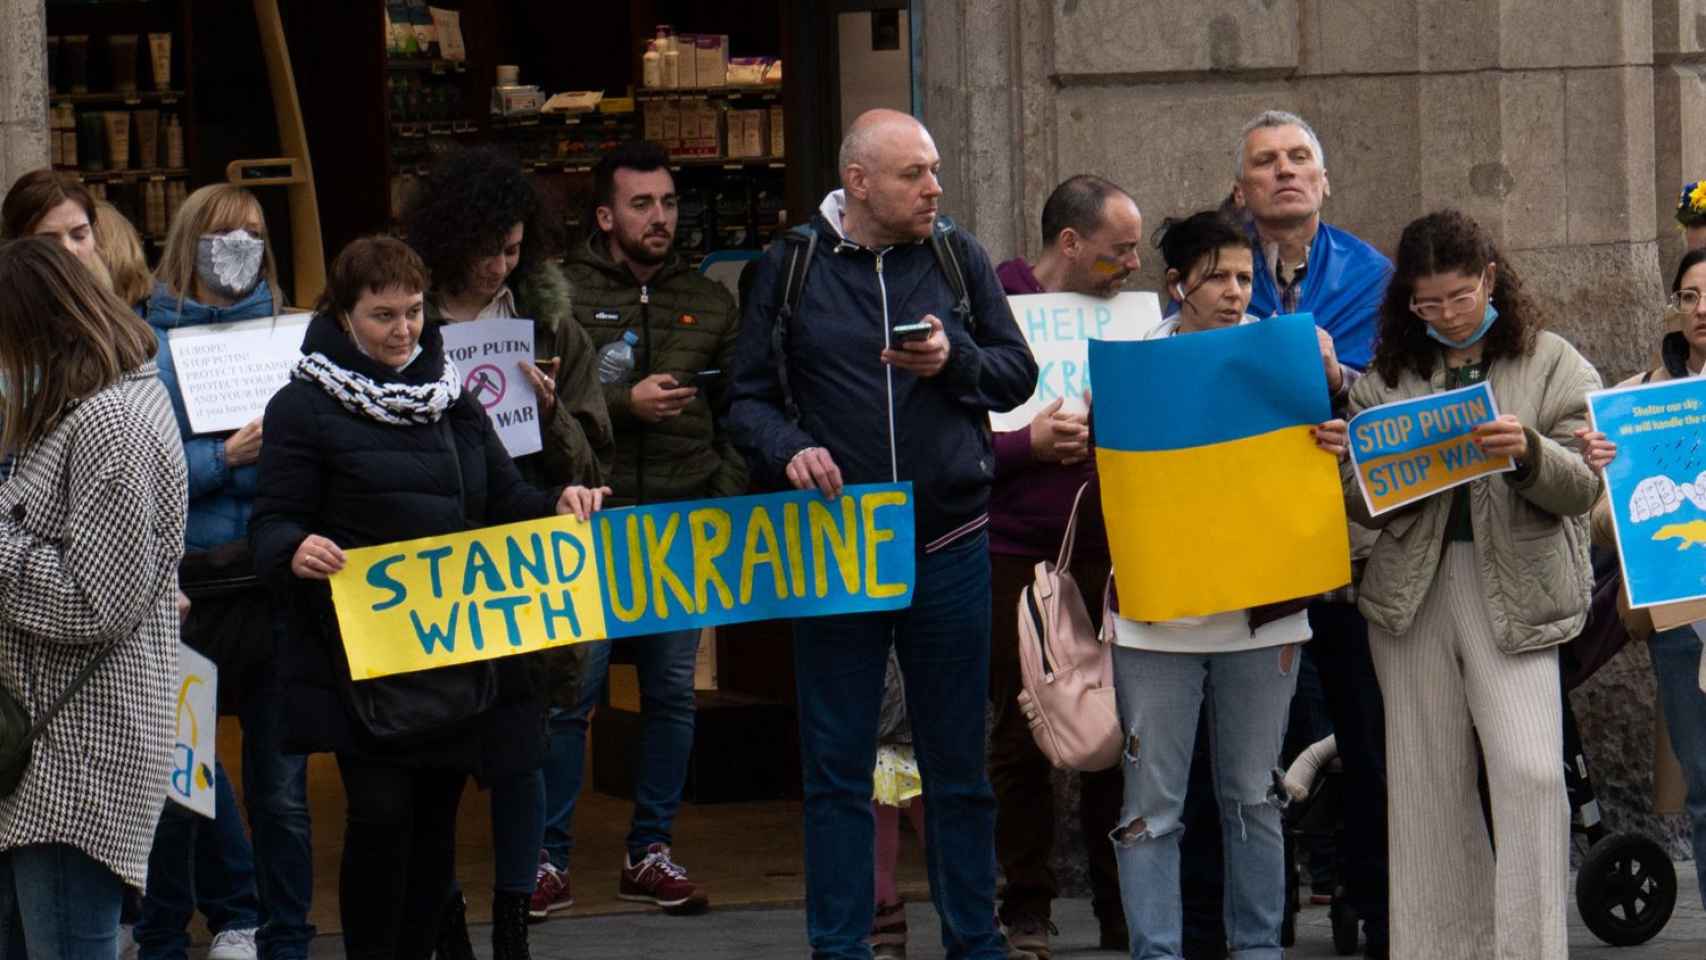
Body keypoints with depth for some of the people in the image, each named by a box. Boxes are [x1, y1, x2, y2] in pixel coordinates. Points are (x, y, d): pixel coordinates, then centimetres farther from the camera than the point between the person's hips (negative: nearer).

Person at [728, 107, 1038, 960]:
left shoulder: (957, 258, 5)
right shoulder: (790, 268, 2)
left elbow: (1018, 374, 6)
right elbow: (749, 399, 4)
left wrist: (953, 362, -13)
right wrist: (789, 449, -15)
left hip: (949, 545, 1)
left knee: (959, 764, 8)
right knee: (836, 769, 4)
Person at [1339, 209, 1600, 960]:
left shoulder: (1551, 363, 5)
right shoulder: (1388, 375, 11)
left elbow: (1583, 487, -1)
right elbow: (1356, 497, 10)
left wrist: (1528, 452, -21)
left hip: (1514, 590, -3)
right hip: (1412, 588, 3)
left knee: (1529, 772, -15)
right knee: (1426, 783, 6)